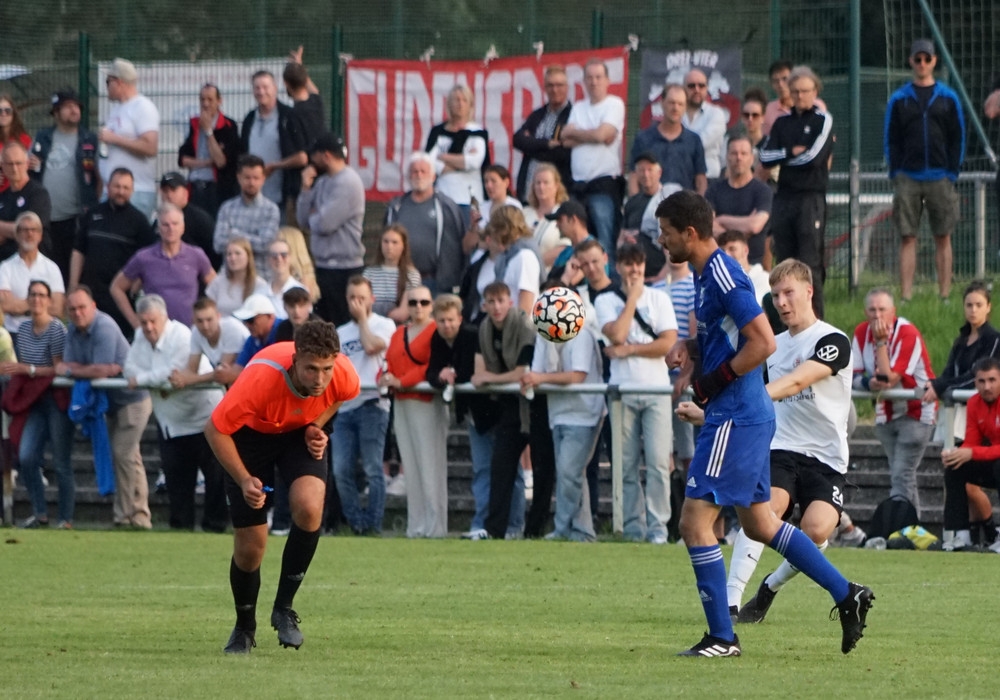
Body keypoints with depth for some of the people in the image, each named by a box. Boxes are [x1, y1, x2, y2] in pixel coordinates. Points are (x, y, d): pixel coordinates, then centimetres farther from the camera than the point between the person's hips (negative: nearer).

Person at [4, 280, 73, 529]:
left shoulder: (56, 329, -14)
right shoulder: (24, 328, 9)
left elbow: (61, 369, -17)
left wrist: (27, 369, -22)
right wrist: (9, 368, 0)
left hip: (58, 399, -7)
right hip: (36, 401, 7)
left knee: (61, 462, -3)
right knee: (26, 457, -5)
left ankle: (66, 520, 4)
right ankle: (39, 513, 7)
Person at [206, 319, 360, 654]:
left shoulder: (345, 377, -28)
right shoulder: (261, 378, -40)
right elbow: (214, 430, -25)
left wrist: (317, 426, -12)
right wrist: (244, 480, -32)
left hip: (300, 431, 2)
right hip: (250, 434, -2)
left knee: (309, 508, -28)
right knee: (250, 545, -4)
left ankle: (284, 608, -8)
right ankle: (244, 628, 26)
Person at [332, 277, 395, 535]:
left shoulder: (383, 325, 6)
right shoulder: (340, 333, 22)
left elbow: (371, 346, -12)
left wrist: (362, 318, 0)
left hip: (371, 405, -5)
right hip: (344, 406, 5)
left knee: (373, 470, -8)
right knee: (342, 470, -4)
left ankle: (373, 524, -6)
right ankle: (356, 523, 3)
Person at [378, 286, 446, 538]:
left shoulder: (436, 332, -6)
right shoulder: (398, 334, 18)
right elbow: (389, 362, 15)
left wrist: (402, 382, -17)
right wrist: (385, 378, -8)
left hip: (427, 404, -7)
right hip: (402, 405, 7)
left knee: (430, 467, -9)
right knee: (411, 468, 7)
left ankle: (435, 526, -9)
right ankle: (416, 526, 8)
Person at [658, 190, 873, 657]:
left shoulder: (723, 276, -18)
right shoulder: (704, 272, 12)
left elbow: (763, 342, -23)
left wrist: (714, 382, -16)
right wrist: (688, 347, 9)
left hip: (735, 418, -11)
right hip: (748, 414, 11)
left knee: (694, 521, -8)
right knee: (759, 524, 18)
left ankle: (722, 637, -4)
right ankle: (847, 595, 22)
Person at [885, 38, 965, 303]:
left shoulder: (948, 98, 7)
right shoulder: (899, 99, 7)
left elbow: (958, 139, 7)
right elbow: (891, 140, 7)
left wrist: (952, 173, -3)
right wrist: (895, 175, -3)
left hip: (940, 178, 0)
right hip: (907, 179, 0)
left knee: (943, 238, 2)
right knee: (907, 239, -2)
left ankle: (945, 295, 4)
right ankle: (905, 296, -3)